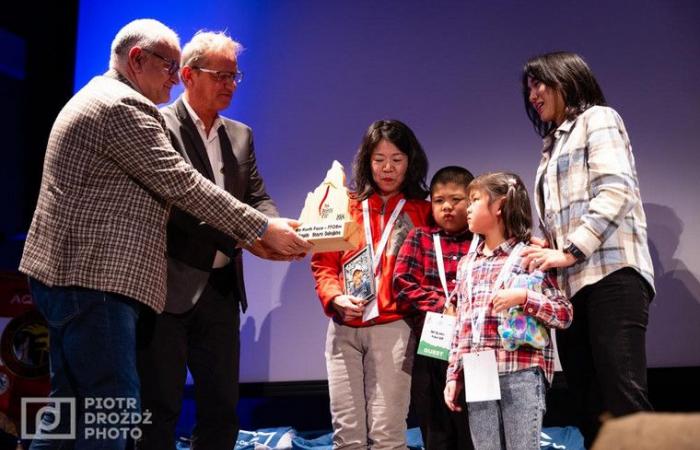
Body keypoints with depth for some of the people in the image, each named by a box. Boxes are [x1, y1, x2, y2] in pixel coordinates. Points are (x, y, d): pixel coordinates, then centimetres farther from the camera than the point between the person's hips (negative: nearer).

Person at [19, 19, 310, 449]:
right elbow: (182, 184, -17)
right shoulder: (123, 106, -14)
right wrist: (263, 228, -11)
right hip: (93, 278, -11)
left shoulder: (96, 98, 21)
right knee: (114, 410, -8)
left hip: (66, 273, 11)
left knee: (73, 404, 14)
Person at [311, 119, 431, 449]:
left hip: (393, 328, -2)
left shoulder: (423, 212, 9)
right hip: (344, 328, 3)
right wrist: (335, 299, -7)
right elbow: (323, 263, 11)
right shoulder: (346, 208, 14)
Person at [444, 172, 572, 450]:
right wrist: (454, 375, 12)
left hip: (522, 373, -5)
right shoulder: (466, 265, 16)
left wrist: (523, 297, -17)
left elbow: (565, 314, -3)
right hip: (478, 377, 5)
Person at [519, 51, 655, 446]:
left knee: (624, 402, -17)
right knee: (591, 410, 1)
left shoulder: (597, 118, 8)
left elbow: (615, 191, -9)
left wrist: (569, 252, -13)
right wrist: (547, 255, 4)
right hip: (571, 285, 8)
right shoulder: (553, 147, 30)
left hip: (611, 274, -8)